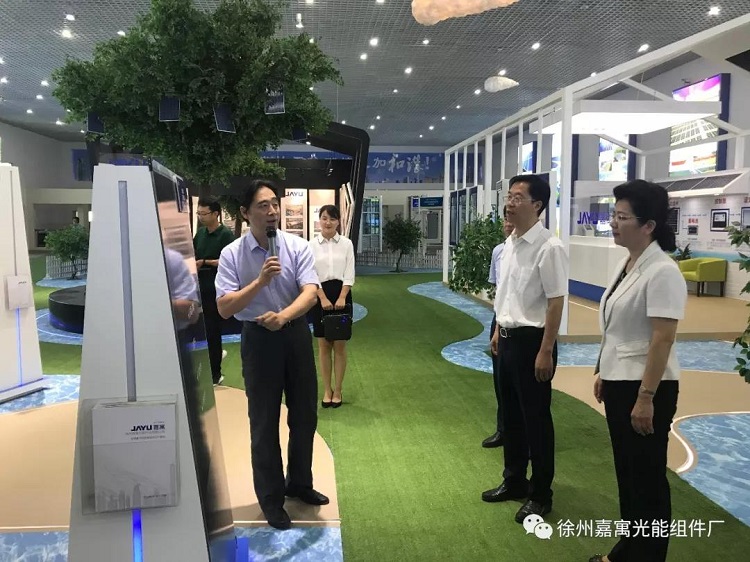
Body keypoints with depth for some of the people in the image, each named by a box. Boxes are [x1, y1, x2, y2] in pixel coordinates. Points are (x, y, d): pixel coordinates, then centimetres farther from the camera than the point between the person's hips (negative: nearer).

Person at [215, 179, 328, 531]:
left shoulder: (298, 247, -5)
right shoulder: (232, 254, -8)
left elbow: (310, 292, -16)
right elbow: (224, 308, -14)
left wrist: (283, 316, -34)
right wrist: (260, 281, -25)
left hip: (296, 334, 3)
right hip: (259, 339, -2)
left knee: (305, 414, 15)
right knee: (264, 422, 8)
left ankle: (300, 482, 38)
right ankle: (270, 497, 27)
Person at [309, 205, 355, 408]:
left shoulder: (346, 243, 2)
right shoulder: (312, 244, 1)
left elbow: (349, 274, -1)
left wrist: (341, 298, -13)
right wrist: (323, 299, -13)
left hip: (341, 295, 0)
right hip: (320, 296, 0)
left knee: (340, 345, 4)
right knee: (324, 346, 6)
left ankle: (337, 390, 15)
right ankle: (327, 390, 17)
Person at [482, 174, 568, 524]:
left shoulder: (548, 248, -18)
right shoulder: (510, 244, 8)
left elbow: (555, 302, -19)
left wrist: (545, 351, -19)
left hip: (531, 340, -8)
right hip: (507, 338, 9)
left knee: (536, 419, 6)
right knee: (511, 414, 19)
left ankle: (540, 493, 25)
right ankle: (514, 481, 37)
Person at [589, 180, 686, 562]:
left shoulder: (662, 271, -18)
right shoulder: (627, 264, 8)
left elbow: (662, 339, -21)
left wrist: (646, 398, -21)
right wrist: (602, 371, 17)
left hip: (645, 386, -9)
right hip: (618, 382, 9)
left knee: (647, 477, 7)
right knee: (626, 471, 19)